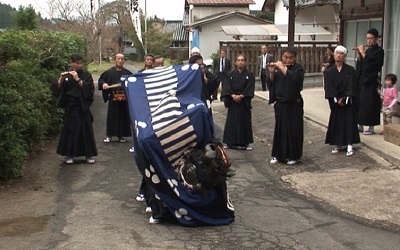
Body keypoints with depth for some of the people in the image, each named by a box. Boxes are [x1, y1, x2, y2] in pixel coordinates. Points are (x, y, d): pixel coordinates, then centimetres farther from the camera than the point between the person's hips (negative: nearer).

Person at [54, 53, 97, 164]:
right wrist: (61, 79, -20)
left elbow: (89, 89, -14)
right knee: (70, 131, 1)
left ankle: (89, 155, 10)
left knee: (86, 131, 0)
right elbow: (57, 89, -3)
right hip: (70, 108, 1)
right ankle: (70, 155, 10)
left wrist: (77, 79, -24)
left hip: (83, 108, -1)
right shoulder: (66, 75, 6)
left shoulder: (86, 75, 0)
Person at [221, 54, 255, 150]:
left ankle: (246, 142, 7)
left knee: (245, 121, 1)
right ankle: (229, 142, 9)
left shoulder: (249, 75, 1)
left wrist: (240, 96, -17)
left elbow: (250, 88, -8)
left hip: (244, 102, -1)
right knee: (231, 121, 3)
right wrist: (233, 96, -16)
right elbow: (226, 87, -3)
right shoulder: (230, 74, 6)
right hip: (232, 101, 1)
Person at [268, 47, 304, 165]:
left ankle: (293, 156, 11)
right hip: (280, 104, 5)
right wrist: (271, 72, -9)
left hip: (293, 105, -5)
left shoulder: (298, 68, -6)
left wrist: (282, 68, -24)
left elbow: (294, 79, -26)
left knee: (293, 130, -1)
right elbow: (272, 83, 7)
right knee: (279, 129, 9)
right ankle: (278, 155, 18)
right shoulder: (278, 68, 9)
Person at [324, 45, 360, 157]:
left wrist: (344, 99, -15)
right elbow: (328, 88, -5)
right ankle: (337, 144, 13)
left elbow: (351, 86, -8)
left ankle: (349, 145, 1)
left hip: (347, 101, -1)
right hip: (335, 102, 2)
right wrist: (337, 100, -13)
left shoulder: (350, 70, -3)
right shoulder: (329, 71, 1)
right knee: (336, 122, 4)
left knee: (349, 122, -1)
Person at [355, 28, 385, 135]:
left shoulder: (379, 51, -9)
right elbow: (359, 64, 11)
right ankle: (360, 125, 18)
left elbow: (369, 64, -21)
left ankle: (371, 127, 3)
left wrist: (362, 52, -13)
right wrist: (359, 54, -2)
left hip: (371, 82, -7)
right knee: (360, 102, 9)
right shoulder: (367, 50, 13)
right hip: (362, 80, 7)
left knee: (370, 104, -4)